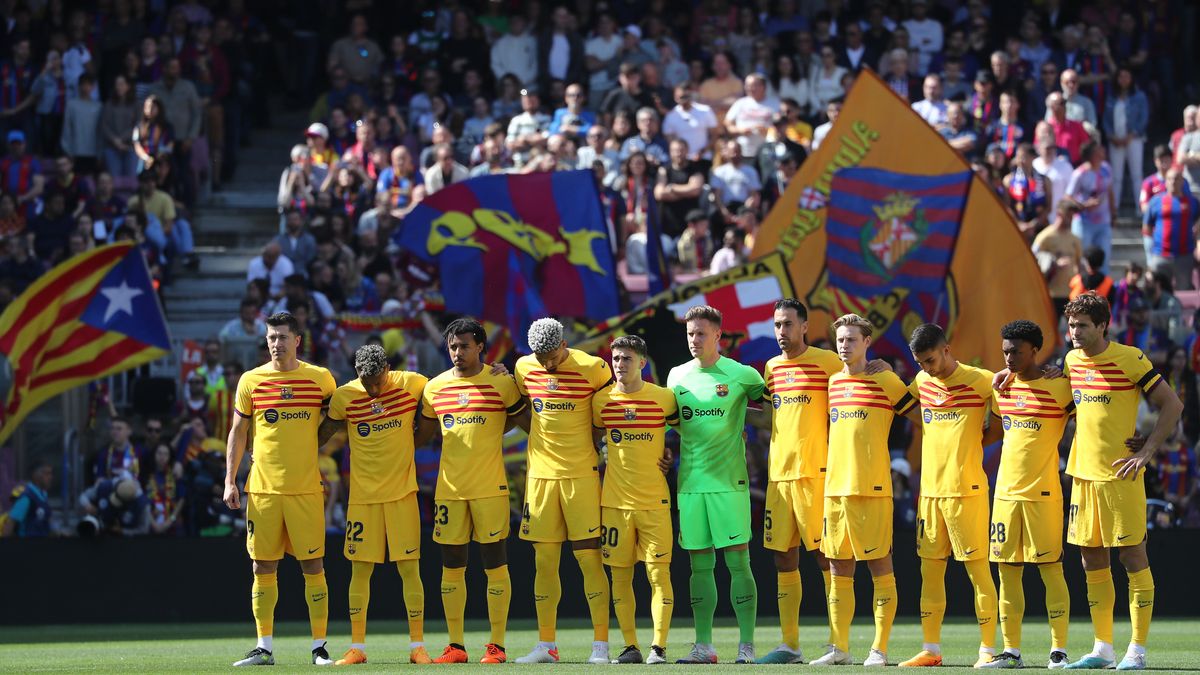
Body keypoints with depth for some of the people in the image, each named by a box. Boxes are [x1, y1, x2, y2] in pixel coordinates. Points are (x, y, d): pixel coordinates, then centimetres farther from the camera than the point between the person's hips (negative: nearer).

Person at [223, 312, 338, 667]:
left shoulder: (320, 378, 3)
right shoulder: (251, 380, 5)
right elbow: (238, 432, 9)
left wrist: (314, 443, 3)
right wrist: (230, 481, 3)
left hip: (306, 488, -1)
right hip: (262, 487, 1)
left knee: (313, 566, -2)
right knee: (263, 567, 2)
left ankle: (319, 646, 4)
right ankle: (264, 647, 7)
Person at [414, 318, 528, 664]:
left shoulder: (501, 383, -1)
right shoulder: (435, 388, 9)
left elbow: (526, 422, 10)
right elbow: (423, 433, 19)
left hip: (490, 488, -3)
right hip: (449, 488, 3)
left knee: (495, 564, -2)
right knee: (451, 567, 4)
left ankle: (497, 645, 1)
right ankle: (455, 645, 9)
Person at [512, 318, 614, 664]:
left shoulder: (591, 368, -9)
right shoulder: (524, 368, 3)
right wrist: (539, 437, 12)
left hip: (581, 475, -4)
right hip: (540, 475, 4)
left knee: (589, 559, -5)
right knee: (544, 561, 5)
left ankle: (601, 644, -3)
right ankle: (546, 645, 10)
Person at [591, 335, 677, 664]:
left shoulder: (664, 398, -2)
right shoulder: (601, 400, 3)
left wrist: (671, 453, 3)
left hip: (654, 501, -2)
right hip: (614, 500, 2)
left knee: (659, 572, -6)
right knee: (620, 574, 2)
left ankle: (659, 646, -4)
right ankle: (630, 646, 9)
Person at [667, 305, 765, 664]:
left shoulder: (741, 375, -2)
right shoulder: (677, 376, 10)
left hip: (729, 482, -4)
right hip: (690, 482, 4)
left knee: (738, 562, -6)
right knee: (700, 564, 6)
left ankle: (746, 645, -4)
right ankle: (703, 645, 10)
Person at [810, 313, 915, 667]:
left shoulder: (885, 381, -3)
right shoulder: (832, 382, 14)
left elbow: (917, 410, 4)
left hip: (872, 488, -6)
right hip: (835, 487, 6)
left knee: (879, 567, -2)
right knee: (839, 569, 7)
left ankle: (879, 649, -1)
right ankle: (839, 648, 12)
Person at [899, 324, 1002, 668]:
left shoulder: (979, 381, -8)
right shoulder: (922, 382, 11)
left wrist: (986, 436, -4)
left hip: (966, 490, -6)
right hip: (930, 489, 6)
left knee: (977, 568, -4)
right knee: (930, 570, 8)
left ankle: (988, 649, 0)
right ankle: (931, 649, 15)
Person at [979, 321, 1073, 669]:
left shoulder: (1059, 388, -7)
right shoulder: (1001, 387, 11)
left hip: (1043, 493, -6)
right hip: (1005, 492, 6)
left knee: (1050, 569, -4)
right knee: (1007, 571, 5)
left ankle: (1059, 650, -2)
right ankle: (1011, 650, 10)